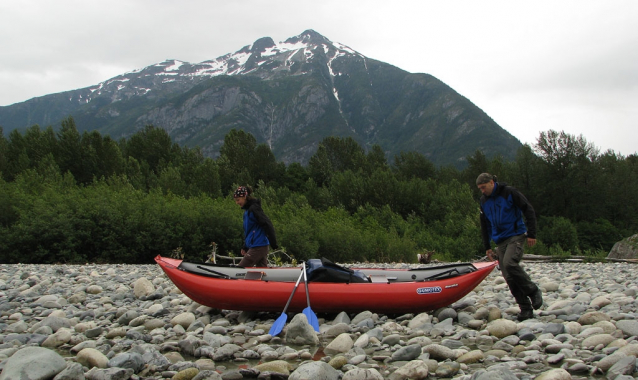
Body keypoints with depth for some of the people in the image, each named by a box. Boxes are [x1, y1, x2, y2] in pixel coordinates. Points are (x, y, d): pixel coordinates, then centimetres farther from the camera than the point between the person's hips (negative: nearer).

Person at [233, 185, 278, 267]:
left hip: (257, 247, -10)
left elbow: (268, 224, -19)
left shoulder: (254, 208, -13)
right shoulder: (247, 210, 17)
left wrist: (273, 244, -20)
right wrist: (245, 247, 19)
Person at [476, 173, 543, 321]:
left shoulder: (509, 192, -6)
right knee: (509, 278, -2)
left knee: (509, 263, -27)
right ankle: (526, 309, 5)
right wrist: (487, 247, 18)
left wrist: (531, 234, -10)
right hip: (500, 241, 6)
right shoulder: (484, 201, 12)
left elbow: (529, 210, -6)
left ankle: (534, 291, -9)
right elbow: (485, 225, 21)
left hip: (516, 235, -6)